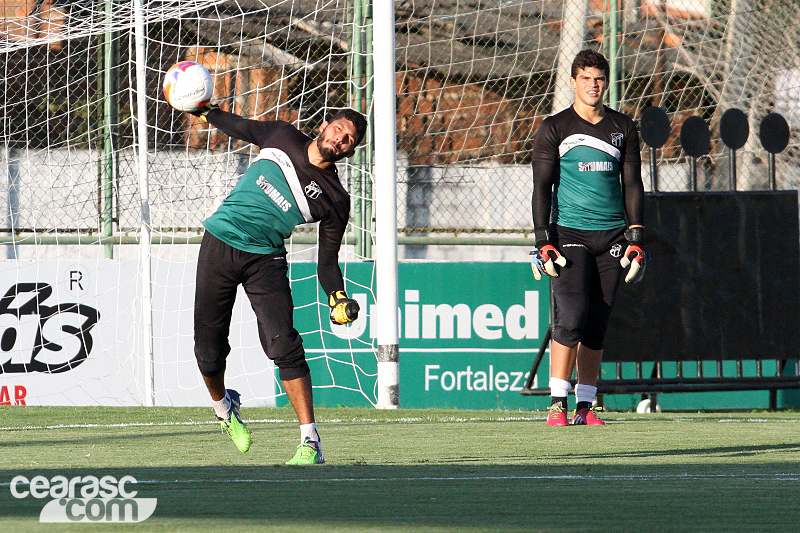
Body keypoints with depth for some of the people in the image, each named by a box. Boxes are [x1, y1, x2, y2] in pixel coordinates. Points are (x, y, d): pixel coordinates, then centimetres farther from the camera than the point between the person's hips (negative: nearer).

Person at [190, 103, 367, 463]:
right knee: (209, 350, 2)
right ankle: (223, 404, 36)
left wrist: (338, 298, -17)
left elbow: (327, 261, -1)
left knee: (284, 346, -19)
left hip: (266, 260, -2)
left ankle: (310, 442, -16)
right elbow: (239, 128, 24)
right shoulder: (282, 137, 4)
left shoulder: (334, 200, -2)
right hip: (219, 241, 2)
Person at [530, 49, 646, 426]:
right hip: (569, 234, -3)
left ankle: (586, 405, 7)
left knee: (597, 325, 2)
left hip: (611, 236, 3)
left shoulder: (622, 128, 11)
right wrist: (543, 241, -8)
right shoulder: (554, 128, 2)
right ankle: (557, 403, -12)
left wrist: (635, 238, 4)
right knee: (571, 316, -16)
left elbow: (633, 185, 13)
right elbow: (541, 187, 1)